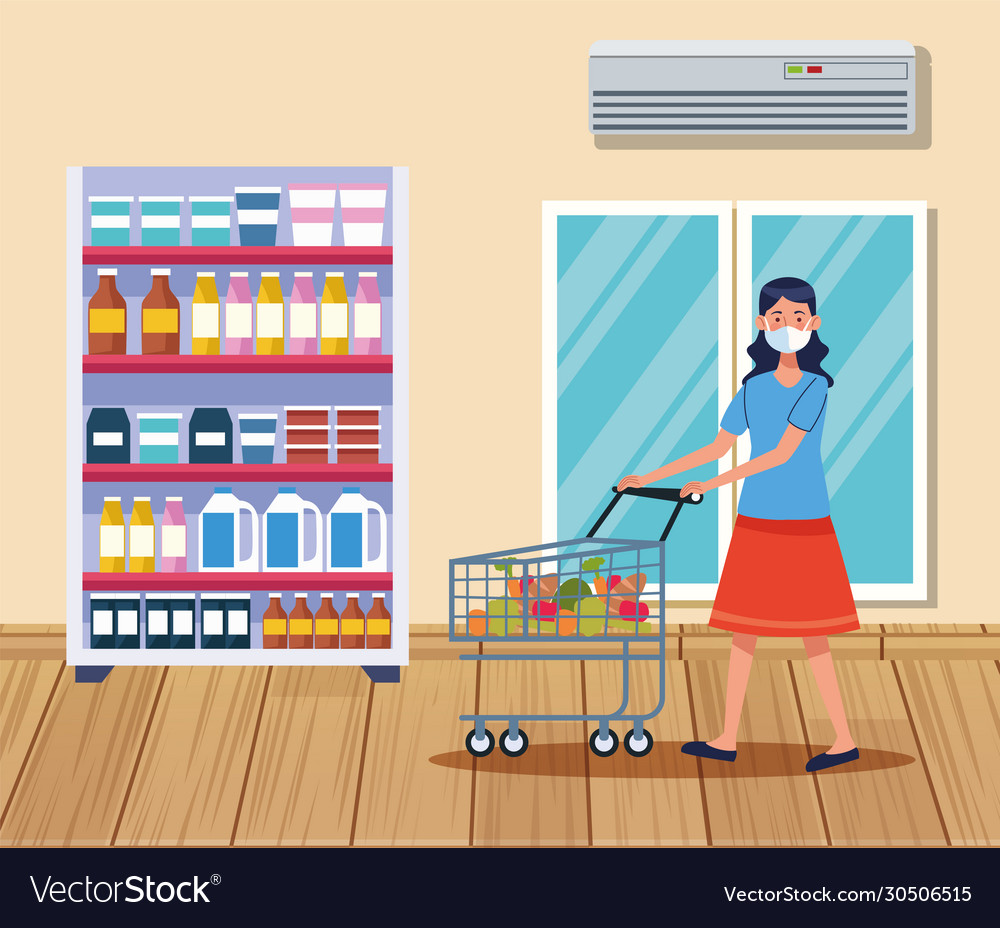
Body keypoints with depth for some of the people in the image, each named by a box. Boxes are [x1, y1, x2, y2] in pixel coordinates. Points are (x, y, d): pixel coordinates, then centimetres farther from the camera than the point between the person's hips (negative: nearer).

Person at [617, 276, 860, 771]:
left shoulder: (816, 386, -10)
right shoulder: (753, 387, 7)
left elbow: (783, 452, -18)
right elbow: (717, 447, 12)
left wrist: (714, 484, -22)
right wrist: (650, 477, 11)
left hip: (803, 525, -6)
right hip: (756, 524, 6)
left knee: (810, 633, -3)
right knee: (743, 629, 8)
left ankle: (844, 739, 7)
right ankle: (727, 739, 15)